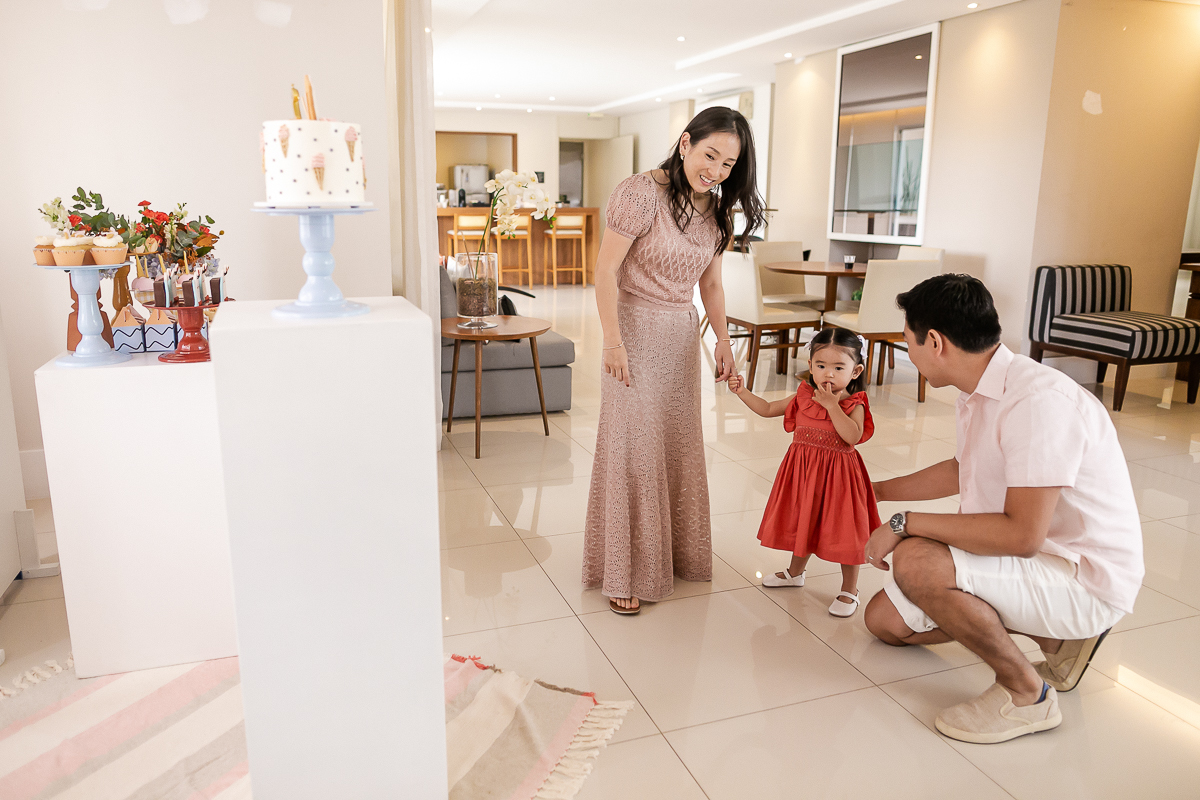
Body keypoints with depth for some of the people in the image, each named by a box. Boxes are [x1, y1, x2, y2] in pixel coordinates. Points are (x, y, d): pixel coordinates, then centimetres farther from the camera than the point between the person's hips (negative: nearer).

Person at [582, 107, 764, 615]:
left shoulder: (717, 211, 6)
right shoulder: (641, 193, -16)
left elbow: (711, 283, 14)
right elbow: (606, 270, -17)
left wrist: (722, 340, 6)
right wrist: (614, 341, -21)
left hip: (683, 335, 7)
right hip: (636, 330, -7)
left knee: (679, 445, 14)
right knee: (634, 449, -3)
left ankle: (675, 553, 32)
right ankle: (623, 573, 9)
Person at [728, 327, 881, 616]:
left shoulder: (854, 404, -12)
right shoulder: (803, 397, 1)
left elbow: (853, 436, -29)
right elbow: (768, 409, 10)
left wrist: (831, 405, -30)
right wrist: (743, 392, 1)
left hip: (838, 475, -5)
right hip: (803, 473, 5)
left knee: (844, 532, 3)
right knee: (802, 523, 22)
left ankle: (849, 590, 21)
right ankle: (795, 572, 45)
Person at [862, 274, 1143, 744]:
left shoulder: (1039, 401, -28)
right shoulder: (980, 392, 3)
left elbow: (1021, 535, -33)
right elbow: (963, 472, 22)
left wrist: (906, 524, -24)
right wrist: (875, 491, 32)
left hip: (1086, 582, -9)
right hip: (1033, 564, 10)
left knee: (916, 561, -31)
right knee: (885, 620, 9)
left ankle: (1027, 694, -8)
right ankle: (1056, 638, 15)